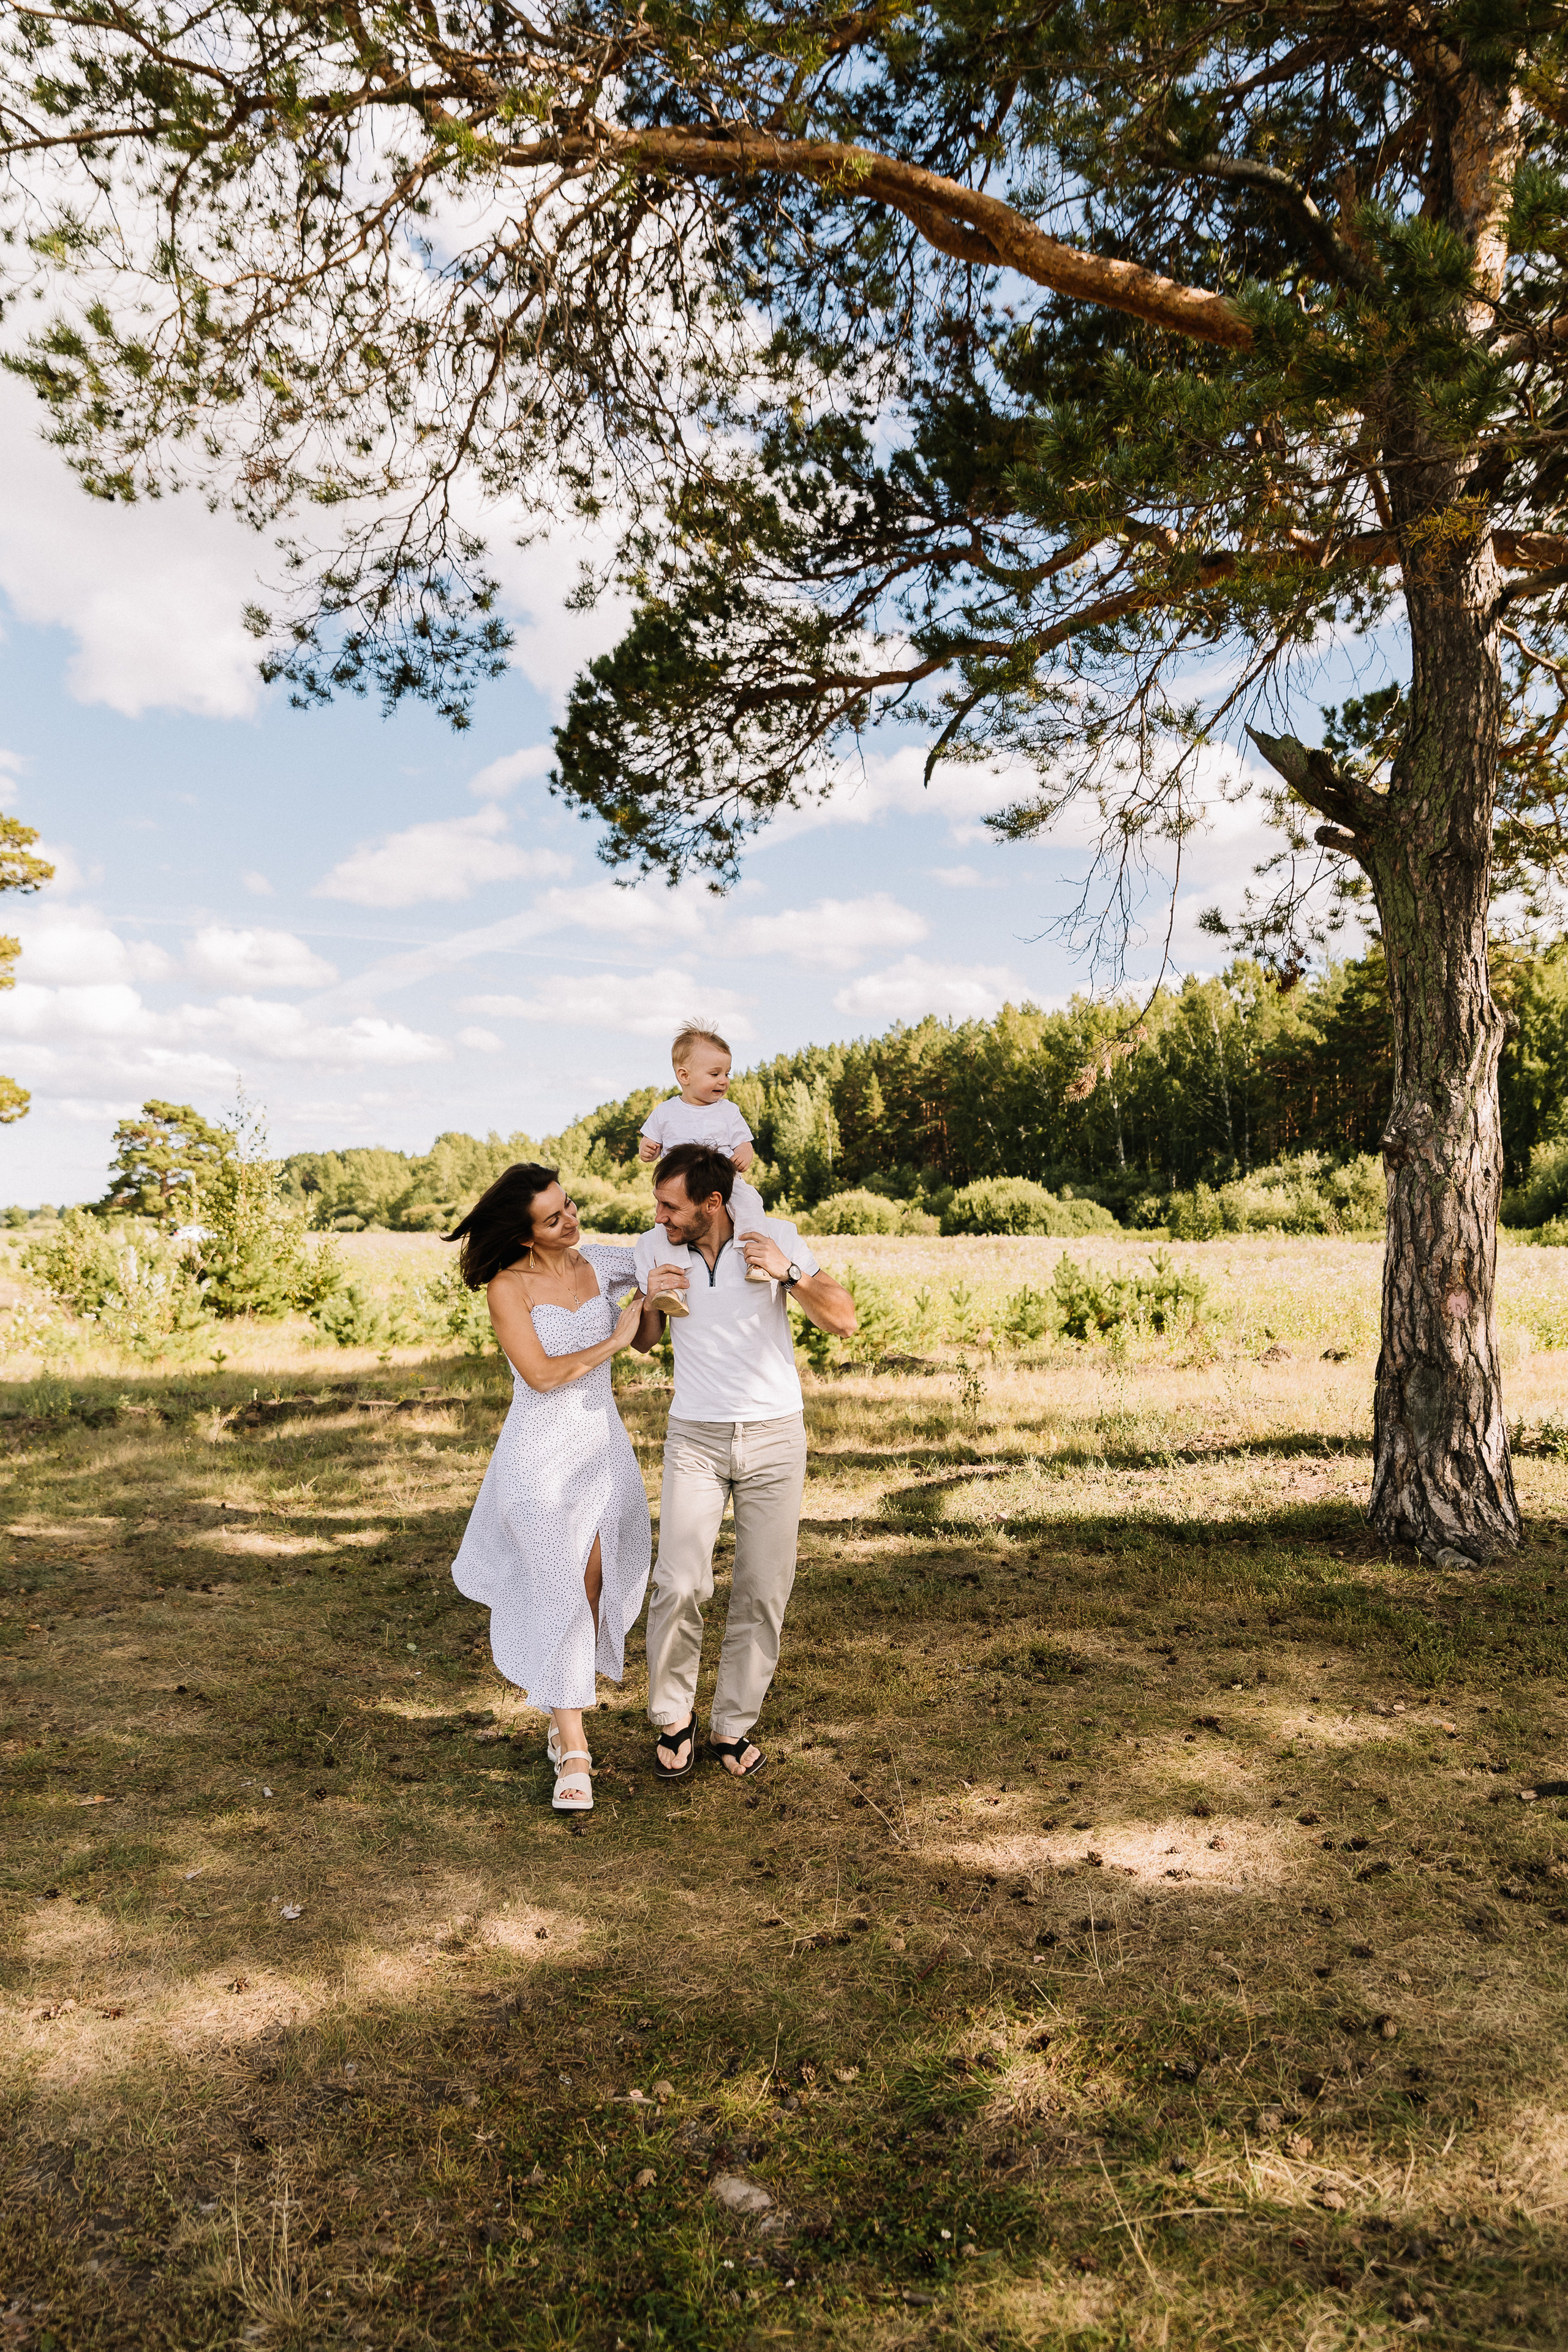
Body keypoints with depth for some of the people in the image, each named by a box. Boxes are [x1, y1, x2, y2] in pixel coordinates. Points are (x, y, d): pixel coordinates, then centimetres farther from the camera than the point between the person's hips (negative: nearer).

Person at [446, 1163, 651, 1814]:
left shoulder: (598, 1263, 3)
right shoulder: (508, 1286, -10)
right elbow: (542, 1374, -15)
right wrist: (616, 1341, -11)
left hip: (603, 1444, 4)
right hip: (540, 1451, -4)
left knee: (593, 1587, 7)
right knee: (560, 1594, -6)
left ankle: (563, 1717, 27)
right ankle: (573, 1753, 2)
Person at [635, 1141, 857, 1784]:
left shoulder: (776, 1237, -8)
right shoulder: (658, 1250, -1)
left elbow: (844, 1321, -7)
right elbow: (644, 1343, 13)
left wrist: (789, 1273, -22)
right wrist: (649, 1299, -9)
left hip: (774, 1437, 0)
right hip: (694, 1439, 1)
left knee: (763, 1591, 3)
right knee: (679, 1585, -12)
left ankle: (733, 1725, 20)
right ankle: (672, 1715, 12)